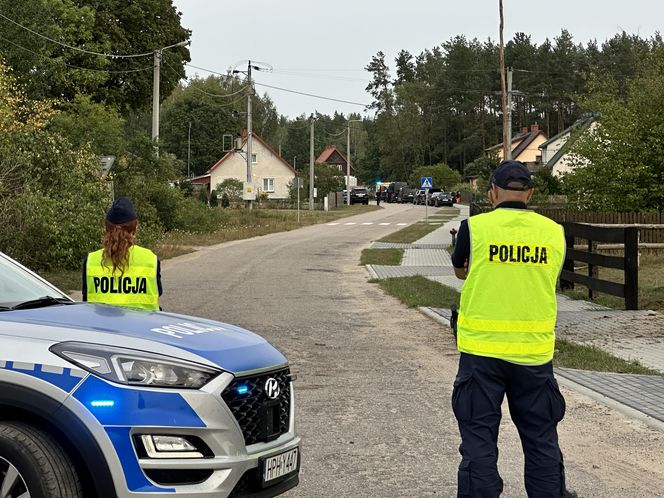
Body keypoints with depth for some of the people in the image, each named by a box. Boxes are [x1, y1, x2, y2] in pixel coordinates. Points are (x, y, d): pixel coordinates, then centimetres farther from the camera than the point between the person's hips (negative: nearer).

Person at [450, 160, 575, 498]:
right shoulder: (553, 232, 0)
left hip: (481, 350, -2)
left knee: (479, 438, 6)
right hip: (534, 350, 2)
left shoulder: (475, 227, -7)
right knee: (541, 438, 14)